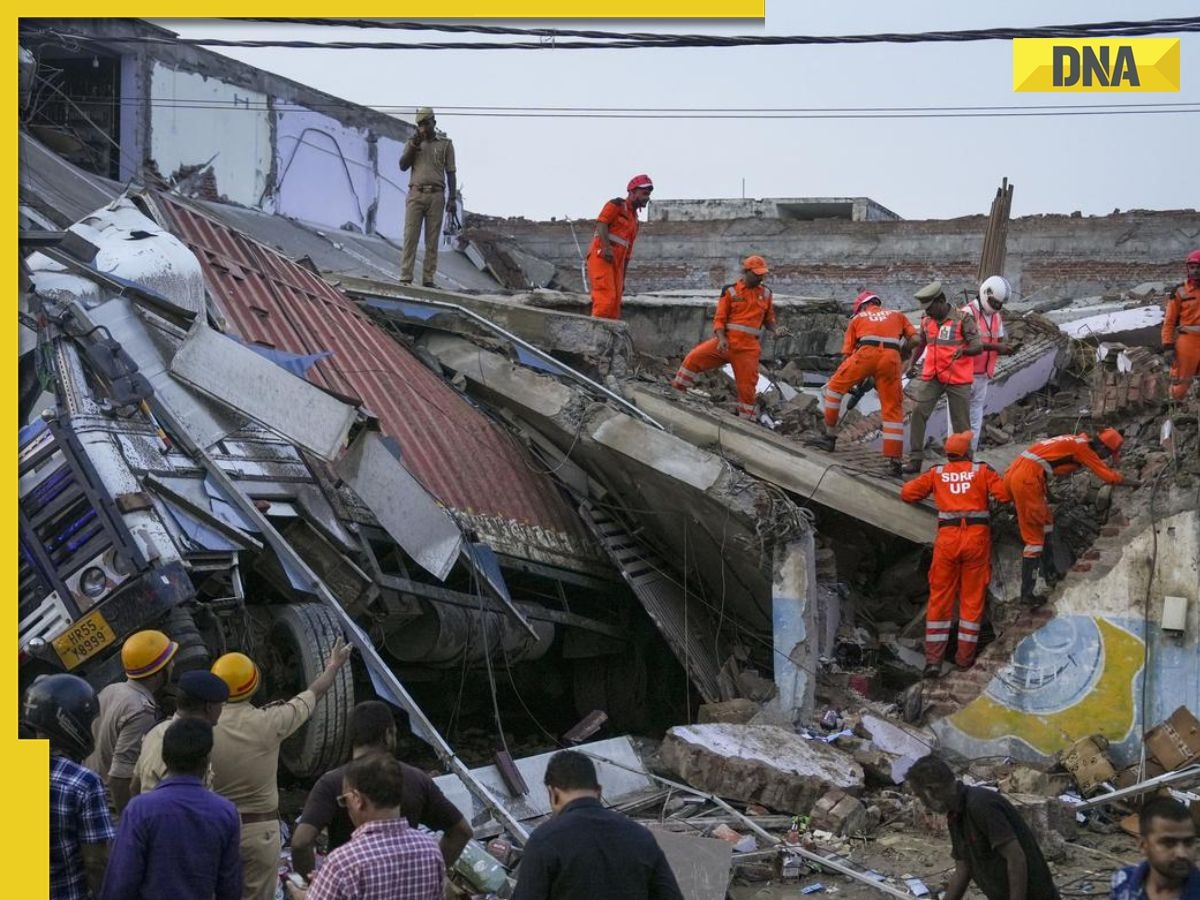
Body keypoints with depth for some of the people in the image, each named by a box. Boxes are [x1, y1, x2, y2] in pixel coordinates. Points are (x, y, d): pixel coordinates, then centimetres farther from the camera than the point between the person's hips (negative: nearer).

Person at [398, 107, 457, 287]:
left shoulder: (445, 144, 11)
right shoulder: (413, 142, 15)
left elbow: (451, 172, 9)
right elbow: (403, 166, 5)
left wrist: (452, 198, 1)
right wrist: (414, 145, -7)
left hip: (436, 195, 0)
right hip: (416, 194, 0)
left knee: (432, 239, -2)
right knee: (410, 236, -7)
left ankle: (428, 279, -2)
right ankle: (405, 278, -10)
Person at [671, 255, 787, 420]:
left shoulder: (766, 293, 10)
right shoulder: (730, 291, 1)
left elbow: (768, 319, 20)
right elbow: (719, 319, -1)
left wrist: (775, 330, -1)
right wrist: (722, 339, -17)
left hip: (748, 347, 1)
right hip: (727, 341, -1)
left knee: (747, 386, 0)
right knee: (694, 357, -15)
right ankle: (676, 390, -2)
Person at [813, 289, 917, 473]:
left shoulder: (858, 318, 28)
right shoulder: (897, 315, 31)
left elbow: (846, 353, 26)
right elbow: (915, 339, 17)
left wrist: (848, 382, 37)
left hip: (866, 353, -1)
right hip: (891, 357, 1)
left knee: (835, 387, 20)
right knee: (893, 409, 8)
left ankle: (830, 435, 21)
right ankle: (895, 460, 3)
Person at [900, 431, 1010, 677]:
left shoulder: (937, 473, 7)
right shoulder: (982, 471, 3)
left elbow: (907, 493, 9)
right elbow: (1005, 495, -5)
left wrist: (927, 494, 28)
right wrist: (987, 493, 17)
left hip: (947, 538, 1)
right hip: (977, 537, -1)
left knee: (940, 597, 8)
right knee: (972, 598, 10)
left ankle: (933, 659, 2)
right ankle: (965, 656, 14)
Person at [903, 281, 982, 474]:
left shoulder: (962, 319, -8)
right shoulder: (927, 321, 8)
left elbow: (977, 347, -13)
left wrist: (963, 350, -33)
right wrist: (912, 364, 20)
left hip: (957, 379, -4)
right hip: (931, 378, 4)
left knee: (961, 422, 3)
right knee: (918, 413, -9)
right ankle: (915, 459, -5)